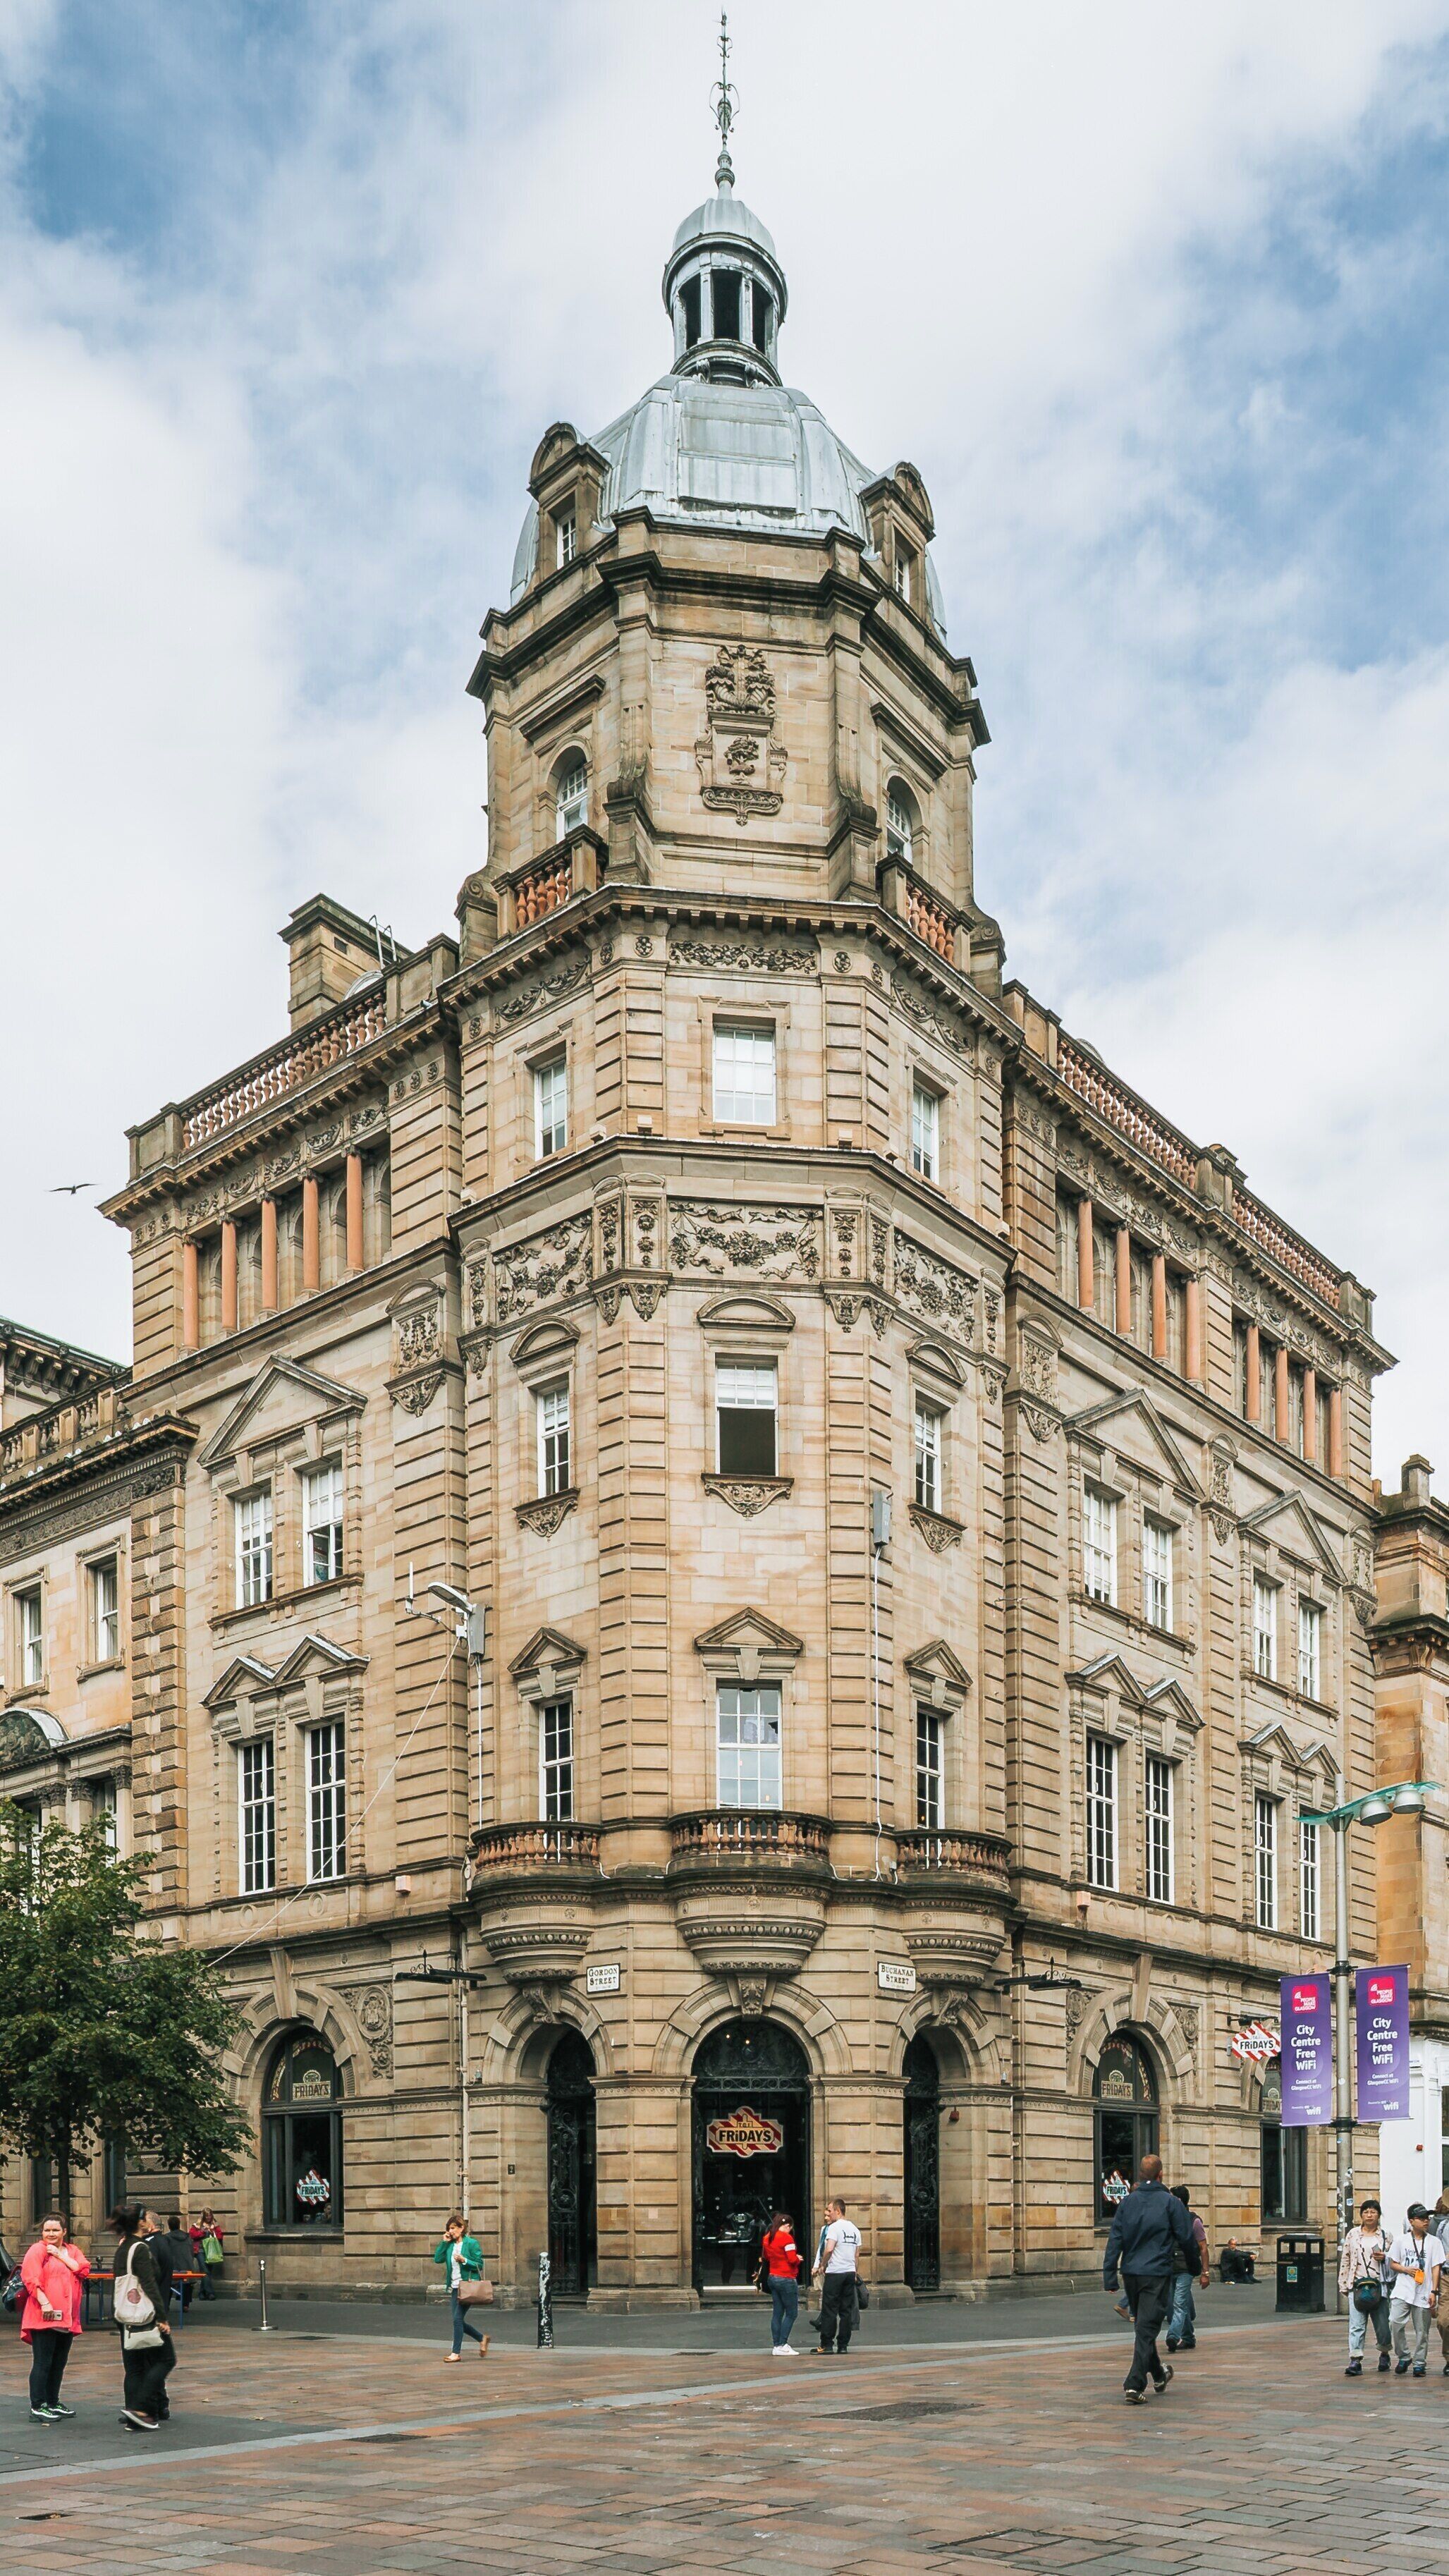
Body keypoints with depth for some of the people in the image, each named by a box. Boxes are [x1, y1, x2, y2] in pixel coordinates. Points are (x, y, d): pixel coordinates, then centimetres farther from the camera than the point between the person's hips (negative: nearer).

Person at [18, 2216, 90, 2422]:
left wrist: (62, 2256, -7)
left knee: (59, 2363, 14)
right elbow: (30, 2277, -14)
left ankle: (53, 2403, 24)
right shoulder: (37, 2250, -2)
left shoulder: (72, 2251, 15)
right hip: (44, 2316, -6)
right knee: (43, 2363, -6)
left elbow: (83, 2270, 0)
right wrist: (44, 2302, -22)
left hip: (68, 2318, 6)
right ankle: (38, 2406, -1)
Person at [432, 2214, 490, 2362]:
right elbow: (437, 2259, 2)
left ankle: (456, 2353, -3)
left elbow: (480, 2265, -8)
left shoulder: (472, 2243, -7)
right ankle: (482, 2339, 29)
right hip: (455, 2287, 7)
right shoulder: (450, 2245, 11)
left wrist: (464, 2261, -21)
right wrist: (444, 2242, -3)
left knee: (458, 2319, -12)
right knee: (459, 2321, 9)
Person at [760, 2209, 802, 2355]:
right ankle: (782, 2345, -6)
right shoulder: (786, 2238, -15)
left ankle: (776, 2345, 10)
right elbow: (792, 2259, -20)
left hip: (772, 2277, 8)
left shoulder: (767, 2238, 8)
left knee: (777, 2313, 11)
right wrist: (798, 2259, 3)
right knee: (791, 2313, -1)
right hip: (787, 2279, -8)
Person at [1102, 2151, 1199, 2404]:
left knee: (1142, 2326, 21)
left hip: (1131, 2274, 4)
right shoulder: (1170, 2202, -7)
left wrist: (1109, 2277, 0)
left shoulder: (1127, 2203, 4)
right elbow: (1187, 2239, -3)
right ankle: (1134, 2385, -13)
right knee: (1147, 2329, -4)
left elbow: (1114, 2241, 0)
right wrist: (1193, 2253, 20)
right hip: (1157, 2275, -4)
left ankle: (1159, 2375, 37)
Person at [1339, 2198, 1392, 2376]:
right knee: (1356, 2325, -8)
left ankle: (1385, 2354, 33)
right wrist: (1344, 2285, 8)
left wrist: (1384, 2258, -9)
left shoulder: (1386, 2236, 8)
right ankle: (1355, 2361, -10)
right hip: (1357, 2286, 0)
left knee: (1382, 2323, 6)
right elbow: (1345, 2260, 11)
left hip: (1379, 2285, 0)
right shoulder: (1353, 2234, 9)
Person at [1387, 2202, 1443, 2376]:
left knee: (1422, 2331, 3)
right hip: (1402, 2291, 0)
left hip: (1424, 2293, 0)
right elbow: (1392, 2264, 11)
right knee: (1395, 2323, -12)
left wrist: (1434, 2292, -5)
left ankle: (1420, 2363, 16)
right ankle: (1403, 2357, 6)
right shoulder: (1400, 2241, 6)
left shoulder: (1434, 2242, 5)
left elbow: (1436, 2268, 2)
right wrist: (1406, 2270, -8)